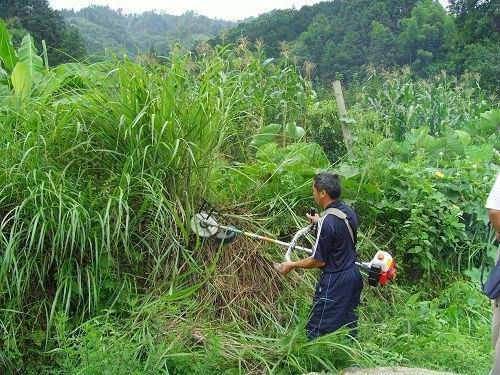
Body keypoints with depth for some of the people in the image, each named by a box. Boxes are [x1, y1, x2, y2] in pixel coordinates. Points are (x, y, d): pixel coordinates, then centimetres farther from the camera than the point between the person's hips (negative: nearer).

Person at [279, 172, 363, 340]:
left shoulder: (327, 222, -26)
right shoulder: (348, 211, -1)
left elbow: (318, 261, -19)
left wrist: (292, 265, -6)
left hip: (334, 281, -9)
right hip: (353, 275, 9)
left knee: (316, 330, 4)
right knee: (349, 321, 24)